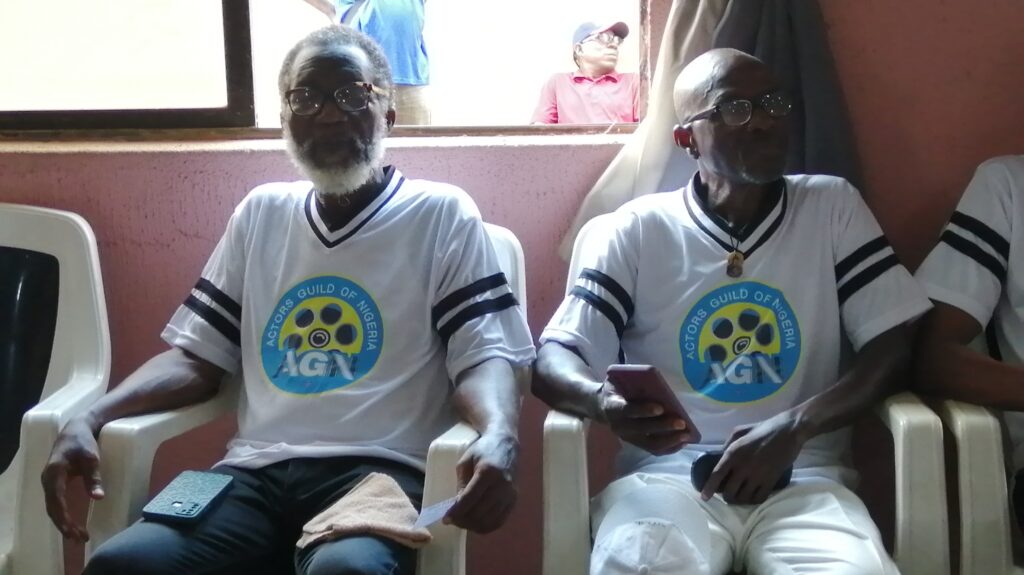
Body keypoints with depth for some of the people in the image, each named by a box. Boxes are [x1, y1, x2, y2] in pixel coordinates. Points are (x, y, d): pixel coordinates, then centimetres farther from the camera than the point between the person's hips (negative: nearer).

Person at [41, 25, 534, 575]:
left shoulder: (441, 214, 7)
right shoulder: (260, 213, 19)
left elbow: (484, 354, -2)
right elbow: (197, 356, 18)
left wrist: (498, 438, -25)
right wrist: (90, 419, 0)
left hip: (377, 469, -4)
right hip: (257, 470, 5)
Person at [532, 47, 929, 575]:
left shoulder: (832, 206, 9)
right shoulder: (638, 230, 5)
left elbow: (891, 347, 3)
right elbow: (553, 359, 0)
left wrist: (791, 428, -13)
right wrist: (604, 401, -25)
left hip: (801, 477, 2)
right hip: (666, 476, -1)